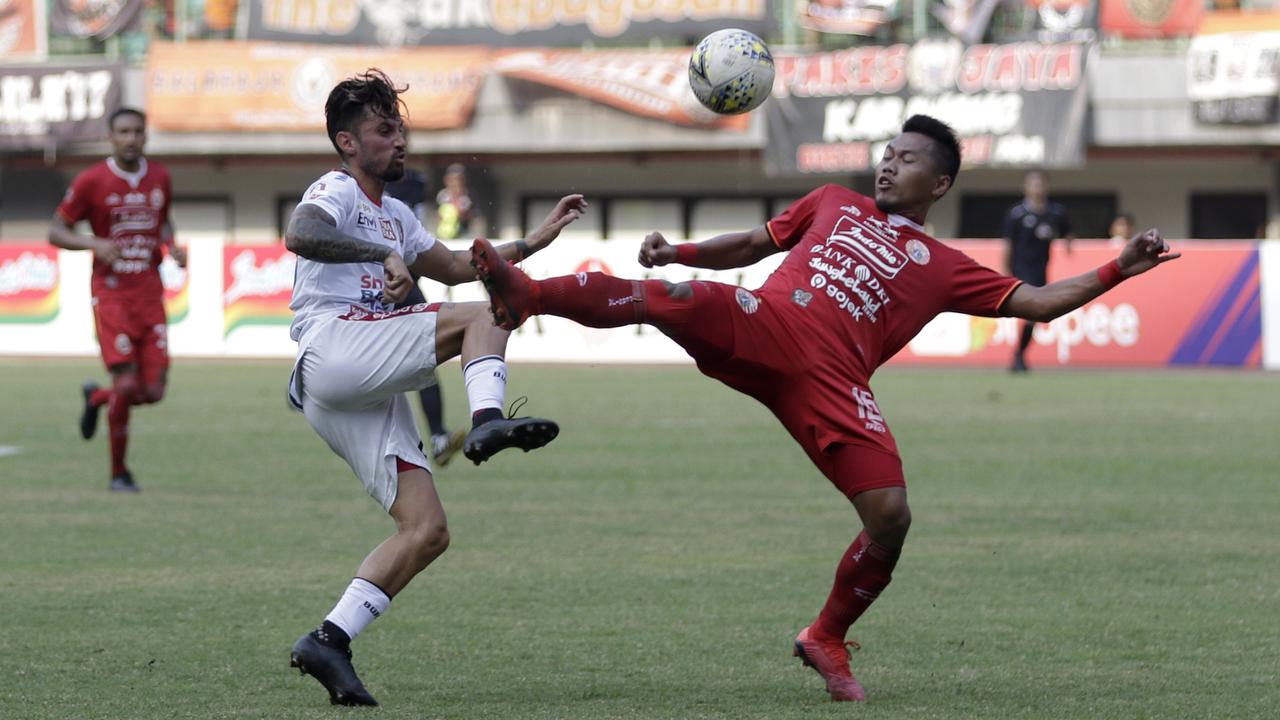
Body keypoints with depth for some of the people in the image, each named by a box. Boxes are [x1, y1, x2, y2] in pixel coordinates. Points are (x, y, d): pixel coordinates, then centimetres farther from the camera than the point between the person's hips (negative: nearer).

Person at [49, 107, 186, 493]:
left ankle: (97, 398, 32)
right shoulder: (91, 181, -5)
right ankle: (119, 472, 4)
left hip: (150, 297, 4)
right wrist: (95, 244, -20)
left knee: (153, 391, -3)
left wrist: (173, 247, 4)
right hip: (111, 297, -4)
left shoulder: (159, 178, 8)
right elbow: (56, 232, -2)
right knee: (127, 384, -15)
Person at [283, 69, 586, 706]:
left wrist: (536, 240, 33)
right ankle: (487, 423, -38)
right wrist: (384, 255, -26)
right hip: (332, 348, -8)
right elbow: (300, 234, -20)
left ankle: (329, 641, -9)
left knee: (426, 529, -4)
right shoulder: (336, 191, 3)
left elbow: (455, 267, 40)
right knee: (483, 316, -16)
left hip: (370, 395, 9)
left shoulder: (394, 216, 31)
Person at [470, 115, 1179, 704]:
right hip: (761, 327, 0)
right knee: (669, 297, -31)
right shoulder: (834, 204, 29)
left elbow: (1039, 302, 19)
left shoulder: (944, 268, 23)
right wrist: (677, 252, 16)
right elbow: (752, 245, 32)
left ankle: (827, 638, 10)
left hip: (830, 380, 0)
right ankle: (527, 294, -38)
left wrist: (1119, 269, 8)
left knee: (890, 515, -13)